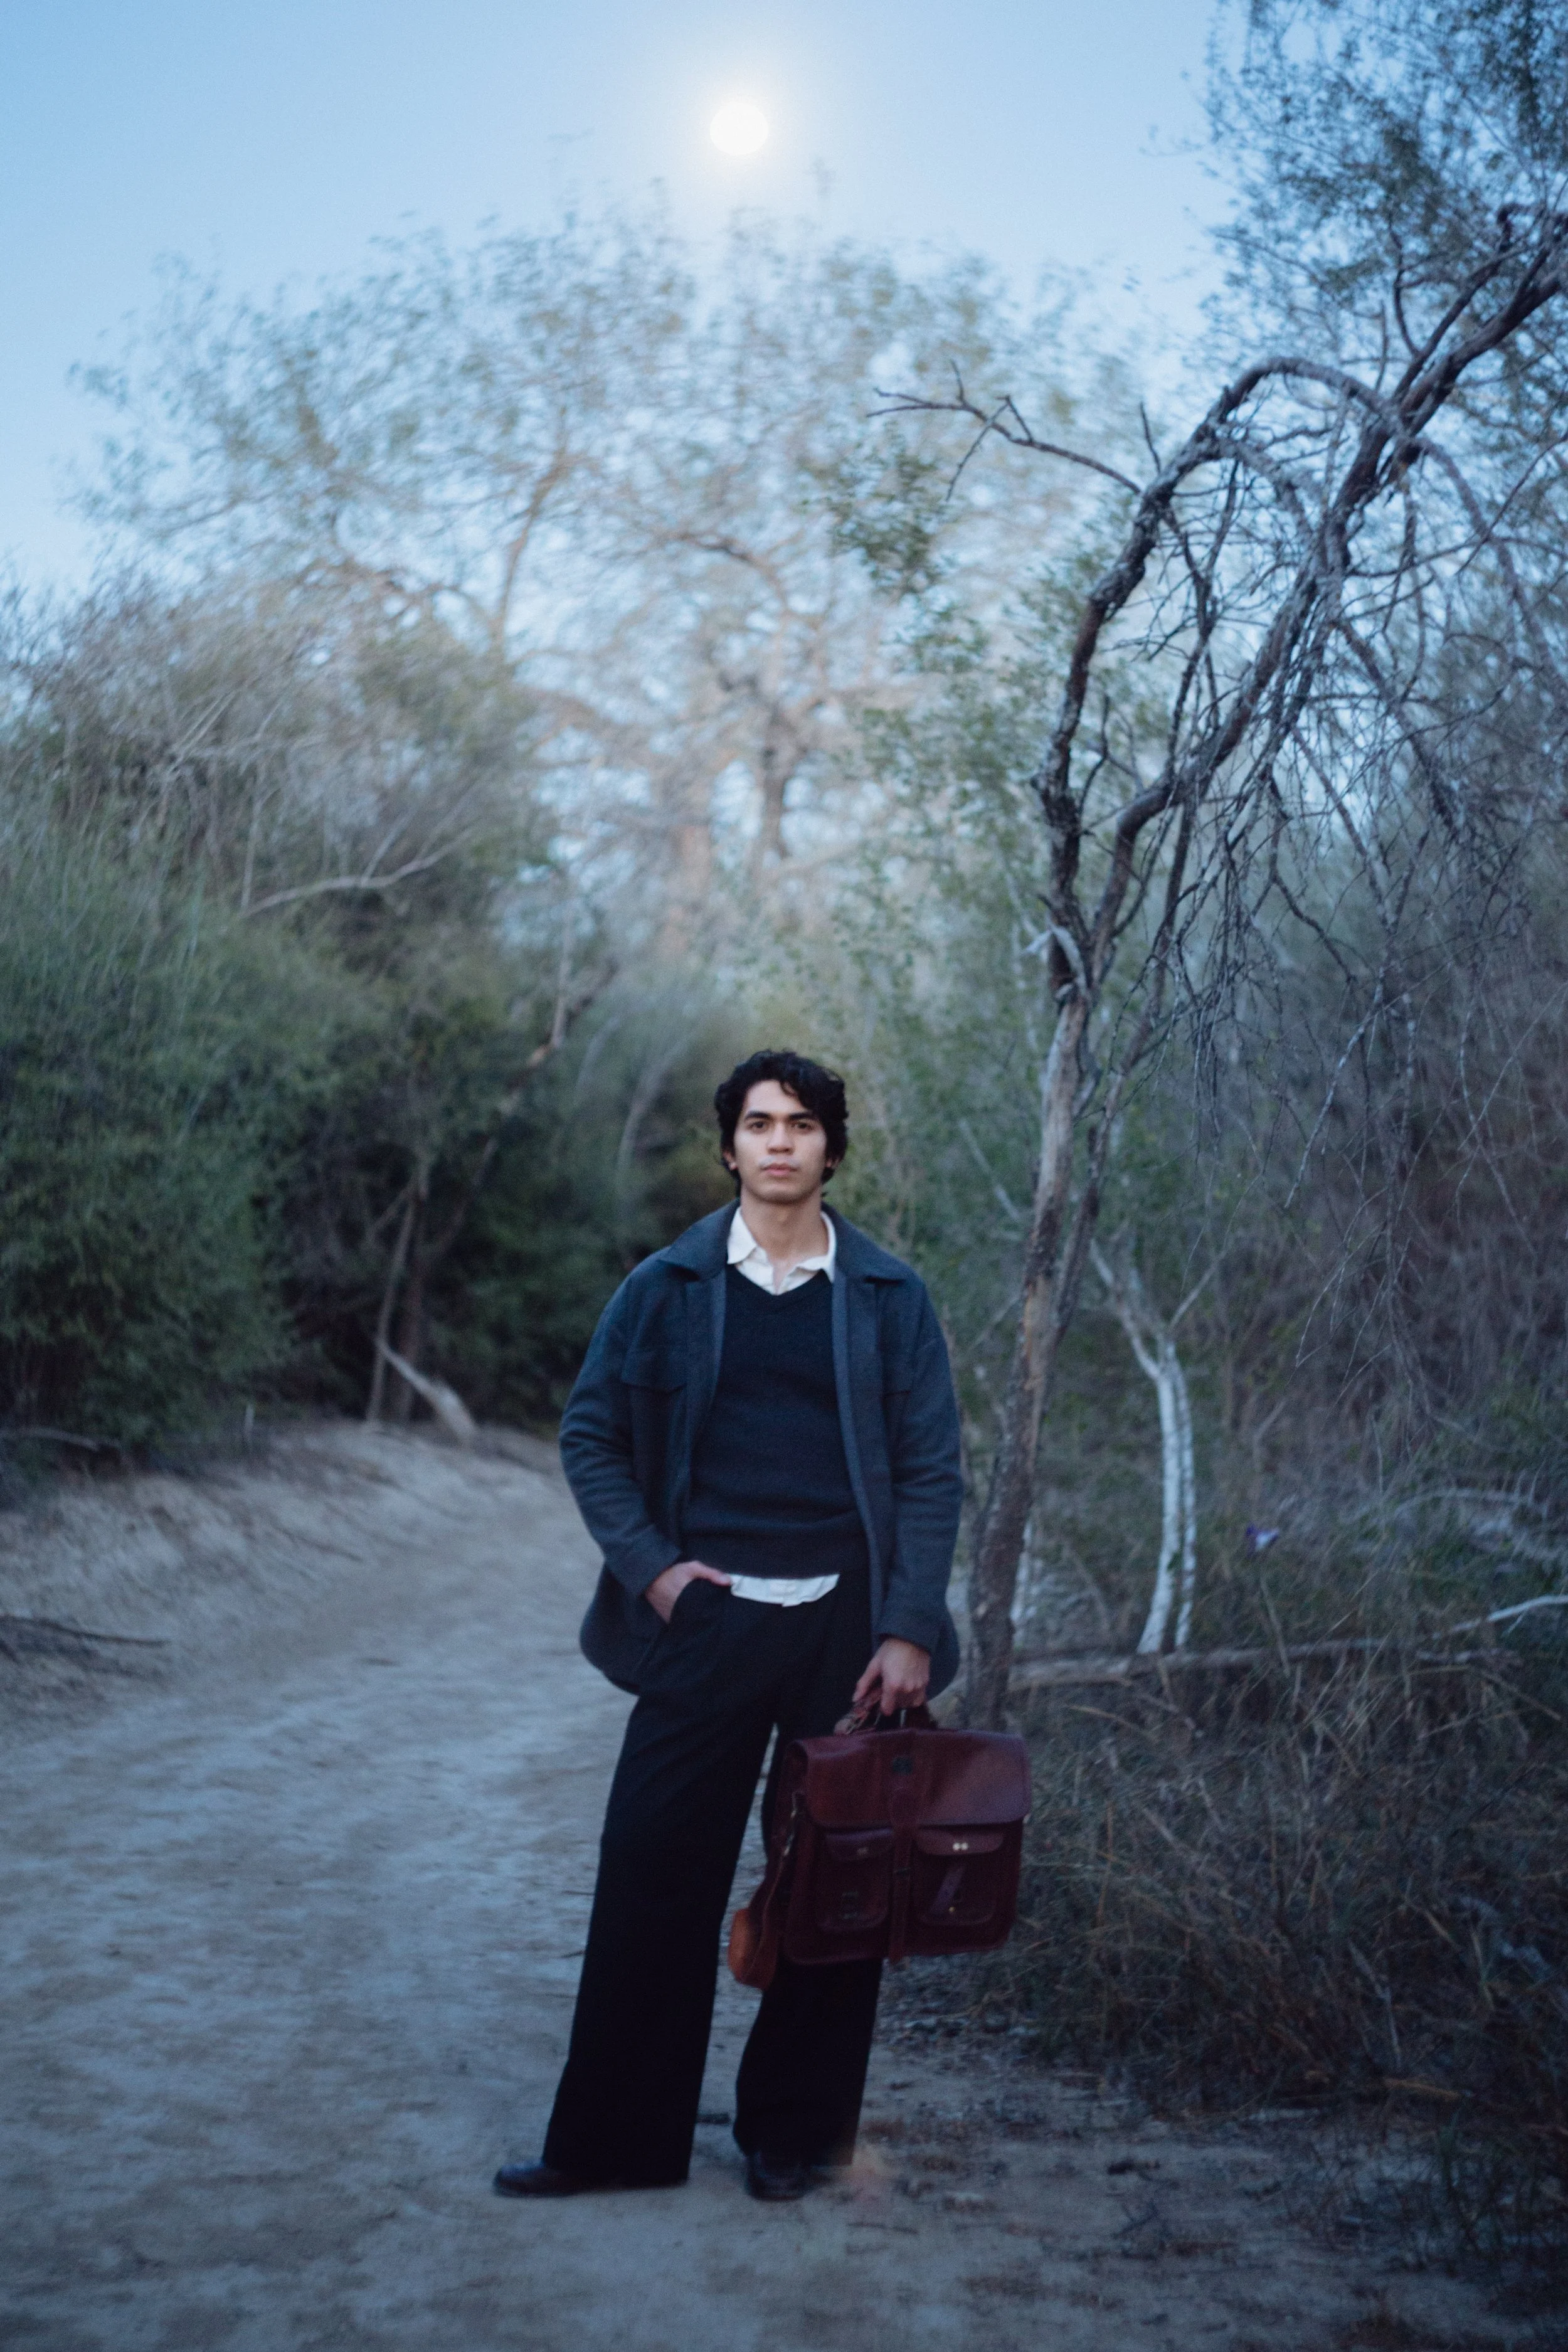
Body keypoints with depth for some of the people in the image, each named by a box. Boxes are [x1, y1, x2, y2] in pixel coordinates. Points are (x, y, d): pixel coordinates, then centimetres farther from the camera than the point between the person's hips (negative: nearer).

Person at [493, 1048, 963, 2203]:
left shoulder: (890, 1297, 3)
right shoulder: (667, 1287, 4)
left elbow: (932, 1471, 2)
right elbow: (591, 1436, 9)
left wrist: (911, 1631, -7)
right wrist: (648, 1565, -4)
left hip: (847, 1624, 0)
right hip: (706, 1620, 0)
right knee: (655, 1878, 2)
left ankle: (795, 2134, 24)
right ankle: (615, 2139, 16)